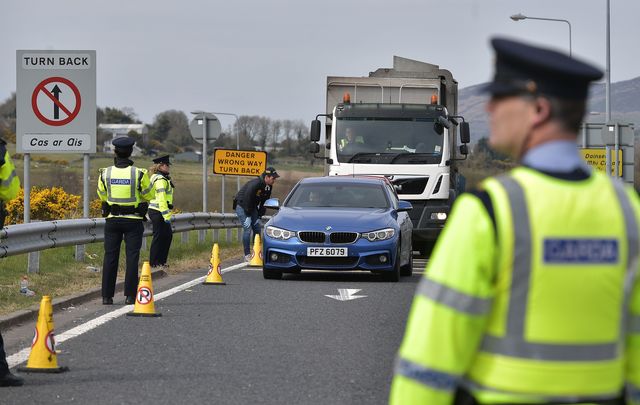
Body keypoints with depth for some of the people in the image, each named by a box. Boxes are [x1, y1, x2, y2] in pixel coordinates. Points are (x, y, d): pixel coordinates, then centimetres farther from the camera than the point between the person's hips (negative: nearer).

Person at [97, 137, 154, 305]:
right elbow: (149, 195, 2)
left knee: (110, 257, 7)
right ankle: (130, 295, -2)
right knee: (132, 257, 2)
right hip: (133, 220, -2)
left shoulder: (106, 173, -5)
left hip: (112, 220, 2)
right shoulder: (139, 173, -11)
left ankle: (107, 296, 6)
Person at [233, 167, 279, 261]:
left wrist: (259, 216, -3)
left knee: (257, 228, 2)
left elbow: (264, 203, 3)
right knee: (247, 228, -14)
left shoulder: (268, 187, -6)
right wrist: (248, 216, -24)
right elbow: (247, 199, -28)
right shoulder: (254, 184, -31)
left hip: (252, 207, 8)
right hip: (242, 206, -8)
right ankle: (247, 255, -11)